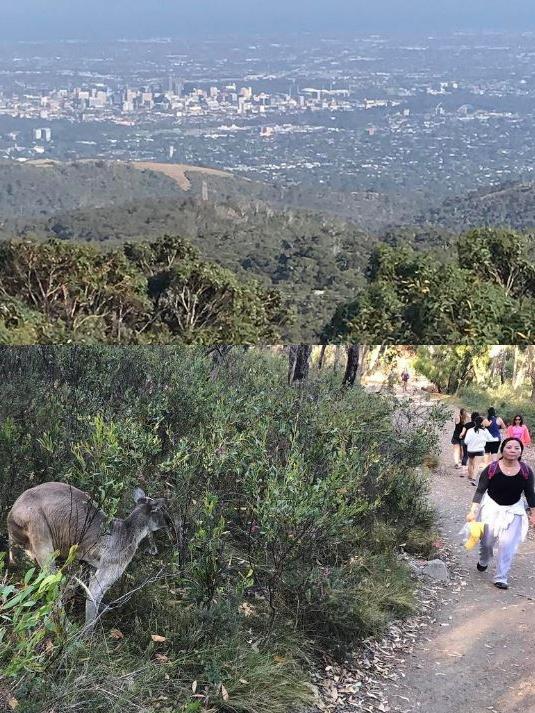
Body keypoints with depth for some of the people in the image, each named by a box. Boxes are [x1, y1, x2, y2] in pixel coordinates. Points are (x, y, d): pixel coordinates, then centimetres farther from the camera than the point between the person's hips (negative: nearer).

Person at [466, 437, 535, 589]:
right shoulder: (492, 469, -19)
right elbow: (480, 491, -12)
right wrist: (473, 511, -16)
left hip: (513, 511, 1)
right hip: (491, 508, -1)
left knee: (507, 544, -7)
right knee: (487, 541, 9)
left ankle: (500, 578, 7)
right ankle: (483, 561, 44)